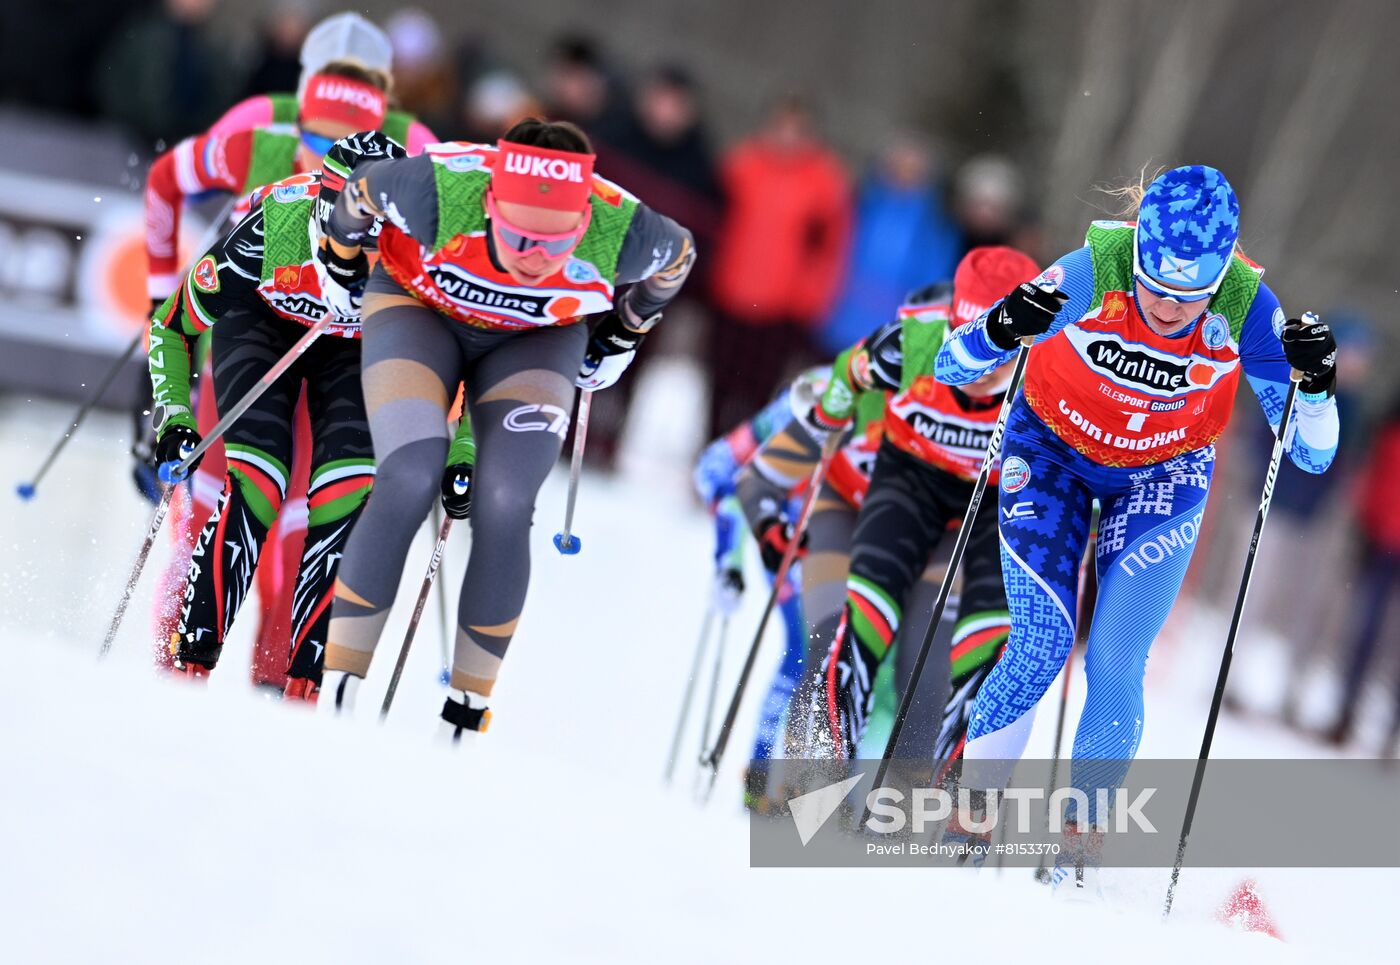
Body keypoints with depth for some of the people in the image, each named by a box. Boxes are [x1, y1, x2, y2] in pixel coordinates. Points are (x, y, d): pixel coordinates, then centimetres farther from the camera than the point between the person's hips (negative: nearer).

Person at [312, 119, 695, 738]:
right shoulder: (438, 192, -38)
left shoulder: (622, 234, -34)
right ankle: (335, 700, -14)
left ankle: (466, 717, -5)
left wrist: (625, 333, 0)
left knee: (504, 508, -20)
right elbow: (362, 191, -14)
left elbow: (676, 257, -8)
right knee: (408, 485, -24)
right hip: (419, 309, -1)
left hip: (534, 341, 1)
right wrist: (340, 261, -4)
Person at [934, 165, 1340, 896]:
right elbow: (952, 370, -27)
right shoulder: (1089, 277, -32)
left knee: (1114, 669, -9)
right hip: (1052, 451, -1)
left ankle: (1081, 838, 8)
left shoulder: (1245, 311, -28)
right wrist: (1000, 330, -48)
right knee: (1041, 649, -11)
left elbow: (1311, 455, -21)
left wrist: (1314, 385, -40)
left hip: (1162, 477, 1)